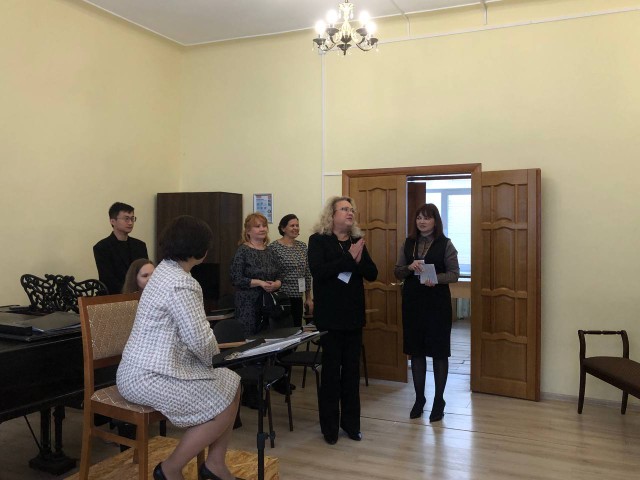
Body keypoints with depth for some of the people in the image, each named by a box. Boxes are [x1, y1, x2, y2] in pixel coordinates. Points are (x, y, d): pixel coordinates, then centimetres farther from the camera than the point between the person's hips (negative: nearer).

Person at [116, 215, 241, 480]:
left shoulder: (167, 270, 12)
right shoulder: (180, 284, -22)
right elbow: (199, 339, -23)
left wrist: (213, 349, 8)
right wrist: (216, 356, -2)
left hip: (153, 366, 10)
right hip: (149, 377, -10)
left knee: (232, 384, 8)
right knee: (224, 405, -8)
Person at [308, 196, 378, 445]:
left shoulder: (357, 241, 9)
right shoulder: (318, 240, -5)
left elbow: (372, 274, 2)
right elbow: (318, 270, -20)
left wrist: (359, 259, -17)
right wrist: (349, 258, -21)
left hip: (354, 314, 5)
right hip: (330, 315, -4)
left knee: (352, 370, 10)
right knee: (331, 371, 4)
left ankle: (351, 423, 23)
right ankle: (330, 426, 17)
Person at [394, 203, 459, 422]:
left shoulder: (445, 244, -2)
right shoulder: (408, 243, 8)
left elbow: (454, 273, -5)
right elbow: (397, 272, 7)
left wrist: (436, 278, -23)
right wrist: (409, 267, -14)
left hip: (437, 303, -3)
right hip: (412, 302, 3)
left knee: (439, 351, 4)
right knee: (416, 350, 9)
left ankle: (439, 401, 18)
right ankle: (419, 398, 23)